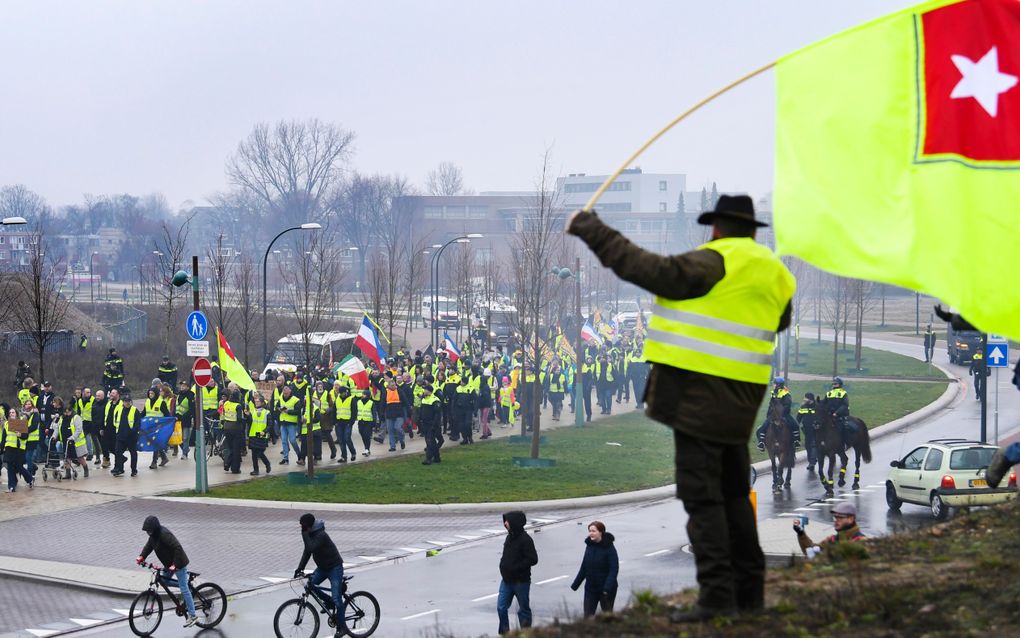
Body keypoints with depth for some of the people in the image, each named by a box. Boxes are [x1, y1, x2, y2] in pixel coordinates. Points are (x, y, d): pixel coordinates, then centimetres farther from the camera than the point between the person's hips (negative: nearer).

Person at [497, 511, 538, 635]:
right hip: (506, 579, 8)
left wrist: (514, 568, -22)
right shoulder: (510, 537, 8)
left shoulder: (525, 539, -17)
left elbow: (533, 559, -20)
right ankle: (504, 633, 14)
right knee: (501, 607, 4)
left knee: (524, 610, 6)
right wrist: (504, 565, 3)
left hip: (521, 581, -7)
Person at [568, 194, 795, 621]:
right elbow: (781, 320, 30)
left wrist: (589, 228, -13)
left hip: (700, 393, -8)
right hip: (739, 398, 8)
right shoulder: (773, 271, 13)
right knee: (733, 493, 17)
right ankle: (749, 590, 21)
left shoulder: (715, 262, -12)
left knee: (701, 494, -7)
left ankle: (717, 594, -11)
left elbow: (648, 270, -19)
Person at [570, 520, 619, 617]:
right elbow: (584, 567, 12)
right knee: (588, 615, -1)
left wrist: (607, 587, -28)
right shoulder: (589, 546, 3)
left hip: (606, 590, -5)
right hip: (590, 588, 5)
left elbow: (614, 569, -19)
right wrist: (575, 584, 13)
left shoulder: (609, 548, -15)